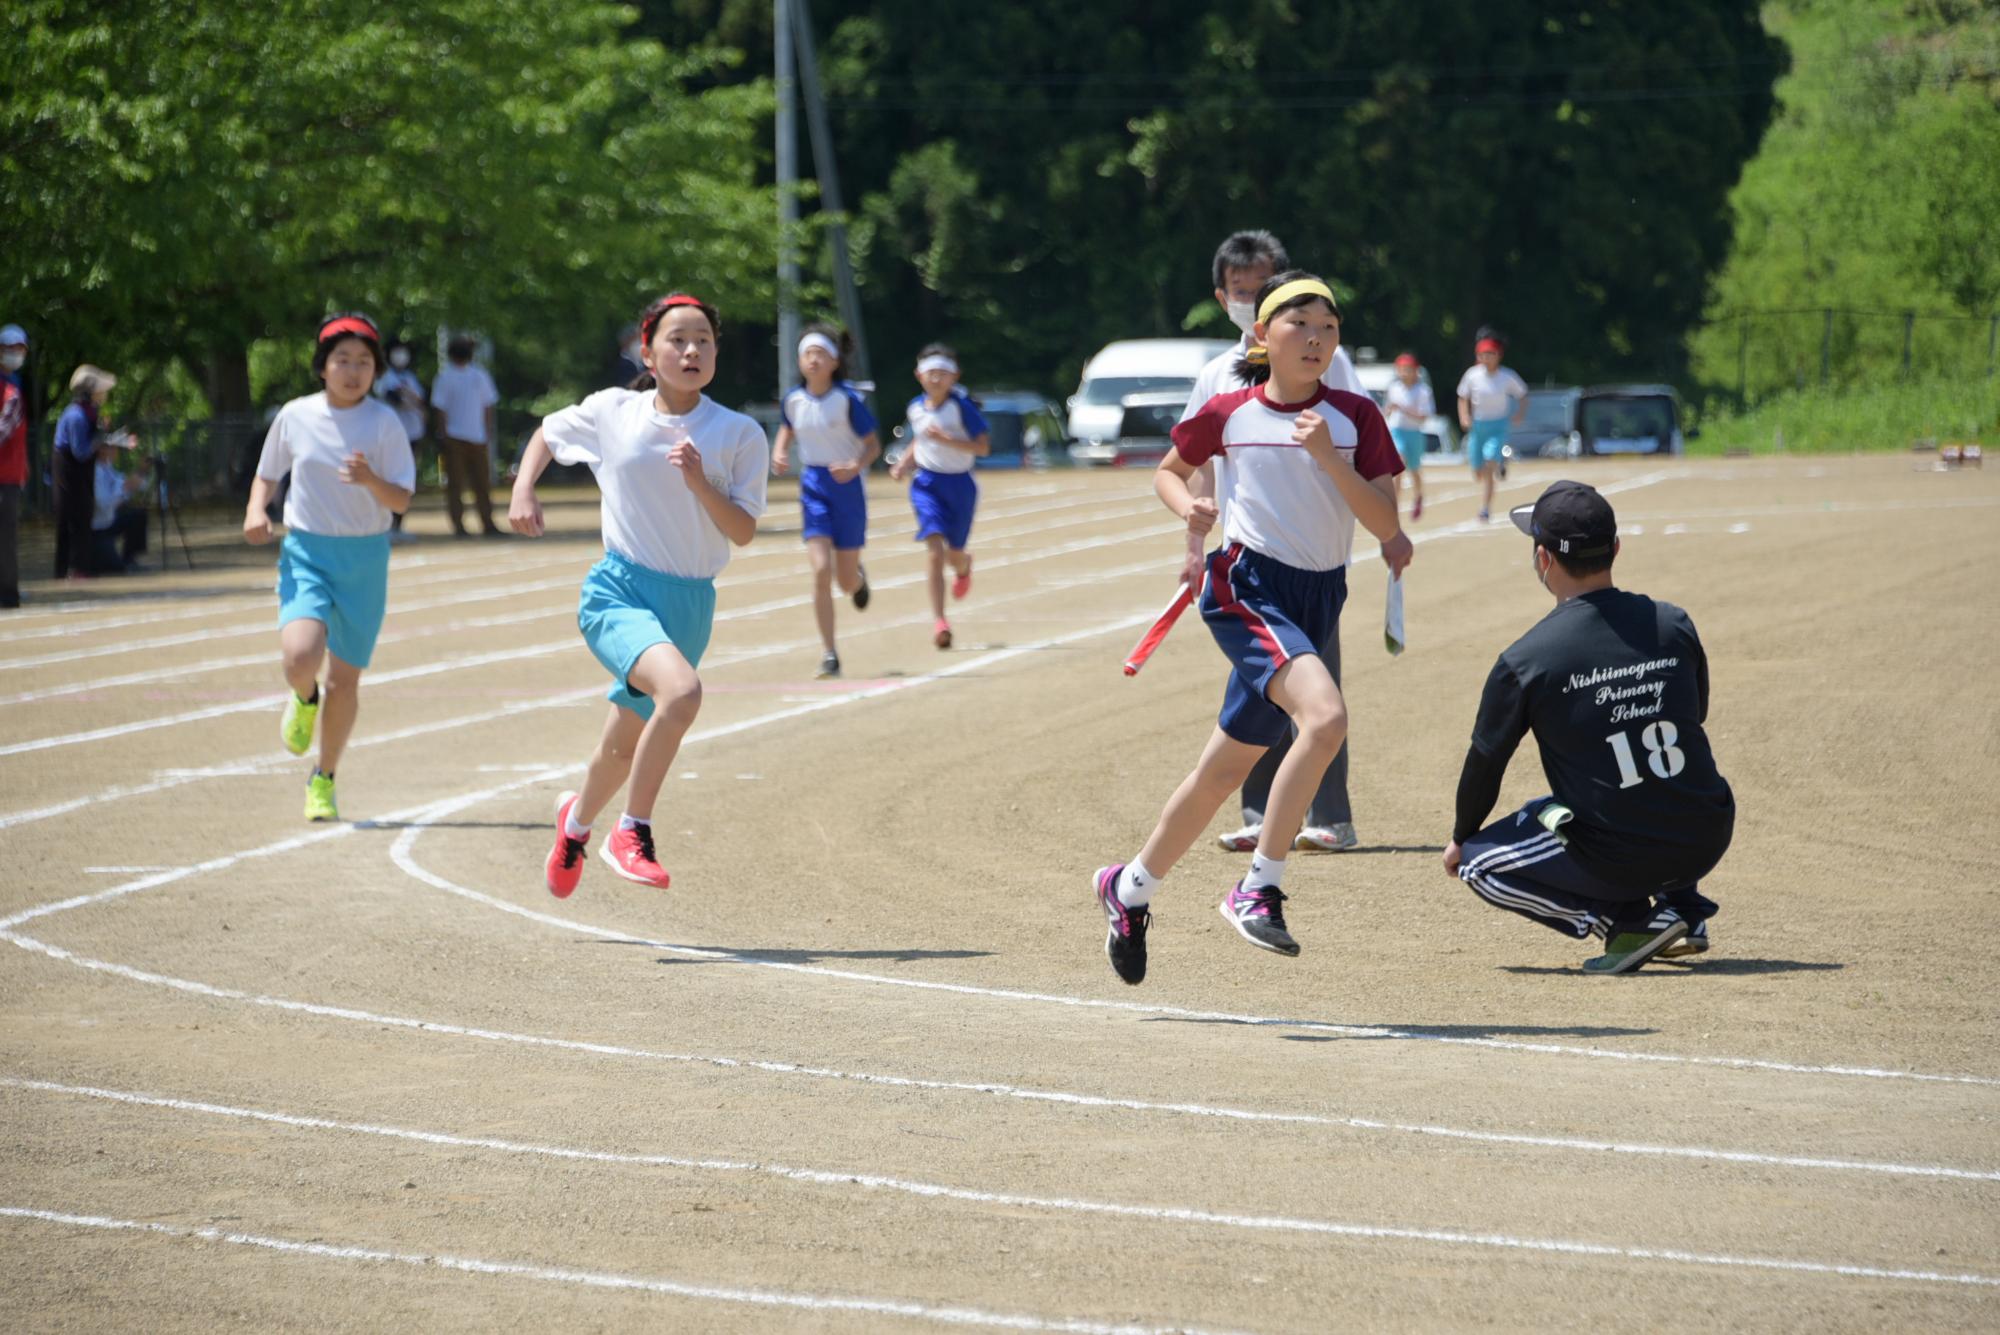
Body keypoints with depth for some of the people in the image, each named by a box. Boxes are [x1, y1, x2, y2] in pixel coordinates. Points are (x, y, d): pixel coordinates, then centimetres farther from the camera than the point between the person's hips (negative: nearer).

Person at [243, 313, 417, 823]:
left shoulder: (385, 423, -5)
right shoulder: (295, 416, 0)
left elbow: (402, 500, -7)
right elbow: (268, 473, 14)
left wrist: (370, 480, -27)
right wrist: (256, 509, -6)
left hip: (365, 558, 0)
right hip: (305, 552, 0)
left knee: (345, 681, 5)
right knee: (300, 656, -25)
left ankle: (324, 781, 27)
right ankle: (304, 699, 14)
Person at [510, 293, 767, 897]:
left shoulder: (739, 434, -3)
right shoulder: (612, 412, -1)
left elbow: (743, 532, -6)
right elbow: (547, 433, 19)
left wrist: (699, 482, -21)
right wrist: (523, 489, 3)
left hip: (690, 605, 3)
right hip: (618, 592, -3)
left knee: (626, 743, 15)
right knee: (682, 690, -31)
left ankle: (577, 821, 50)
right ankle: (632, 833, -15)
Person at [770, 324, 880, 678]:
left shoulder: (847, 399, -14)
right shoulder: (792, 399, -4)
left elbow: (873, 444, -6)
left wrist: (856, 465, -25)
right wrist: (779, 454, -3)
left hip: (845, 485, -2)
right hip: (813, 486, 2)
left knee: (845, 580, 7)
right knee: (821, 570, -14)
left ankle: (859, 578, 48)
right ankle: (828, 653, -6)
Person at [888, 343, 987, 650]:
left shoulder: (962, 406, -13)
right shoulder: (916, 408, 1)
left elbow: (984, 447, -17)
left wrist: (946, 440, -27)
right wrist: (904, 464, 1)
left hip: (959, 483, -1)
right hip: (926, 484, 1)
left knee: (954, 553, 14)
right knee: (936, 551, -16)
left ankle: (964, 567, 55)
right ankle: (939, 622, -16)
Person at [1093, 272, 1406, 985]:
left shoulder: (1355, 416, 2)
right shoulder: (1229, 413, -1)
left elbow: (1386, 525, -5)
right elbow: (1169, 470, 17)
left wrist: (1327, 456, -16)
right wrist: (1187, 506, -5)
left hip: (1318, 598, 4)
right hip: (1246, 585, -4)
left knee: (1227, 765, 12)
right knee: (1326, 716, -29)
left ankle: (1130, 887, 33)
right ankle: (1259, 889, -20)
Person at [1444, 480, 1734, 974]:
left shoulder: (1524, 661, -10)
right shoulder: (1674, 624, 1)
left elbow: (1484, 767, 2)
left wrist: (1460, 840, 21)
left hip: (1614, 859, -6)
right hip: (1707, 844, 6)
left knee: (1479, 862, 15)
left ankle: (1630, 919, -1)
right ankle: (1683, 908, 21)